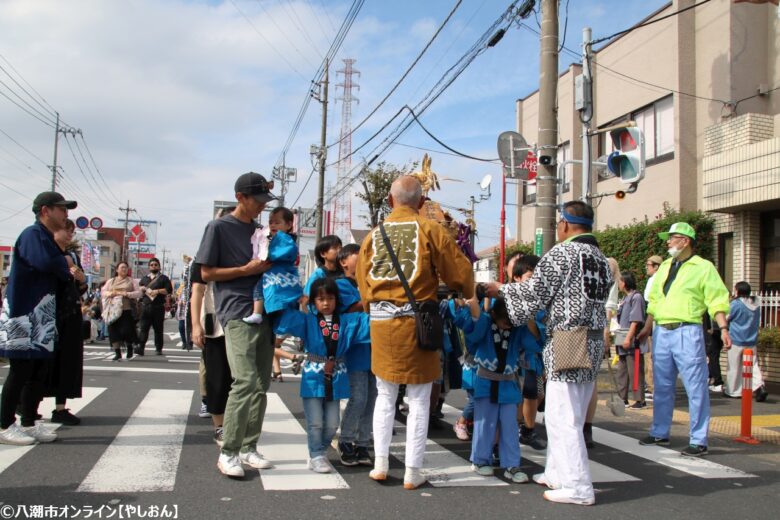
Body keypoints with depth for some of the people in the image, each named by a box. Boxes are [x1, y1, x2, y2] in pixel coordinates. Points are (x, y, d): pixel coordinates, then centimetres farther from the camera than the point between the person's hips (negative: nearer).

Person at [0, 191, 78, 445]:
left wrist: (68, 272, -3)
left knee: (39, 371, 10)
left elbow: (57, 270, 18)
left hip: (42, 317, 9)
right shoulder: (33, 234, -13)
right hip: (23, 316, -9)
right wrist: (67, 272, -9)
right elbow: (48, 263, -29)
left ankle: (29, 424, 18)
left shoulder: (47, 238, 18)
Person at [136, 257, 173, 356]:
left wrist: (157, 291, -13)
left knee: (158, 329, 3)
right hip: (146, 306, 3)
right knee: (143, 328, -8)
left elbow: (169, 290, -4)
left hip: (158, 307, -2)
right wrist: (143, 289, 0)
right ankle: (140, 347, -15)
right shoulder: (144, 279, 21)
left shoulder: (163, 278, 8)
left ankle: (158, 349, 9)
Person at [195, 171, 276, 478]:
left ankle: (248, 447, 15)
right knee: (245, 381, -16)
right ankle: (228, 453, -7)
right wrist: (247, 269, -10)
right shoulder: (219, 228, 0)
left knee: (261, 385, 6)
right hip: (237, 314, -7)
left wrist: (270, 266, 4)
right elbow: (207, 273, -2)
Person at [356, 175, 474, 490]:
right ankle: (412, 473, 12)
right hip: (417, 319, -3)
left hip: (380, 320, 4)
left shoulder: (374, 235, 9)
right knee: (419, 401, 7)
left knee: (385, 396, 18)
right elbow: (459, 271, 0)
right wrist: (467, 292, 20)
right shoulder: (429, 229, -3)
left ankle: (380, 464, 19)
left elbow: (362, 283, 12)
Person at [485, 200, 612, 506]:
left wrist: (502, 289, 7)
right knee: (570, 414, 17)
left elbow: (533, 292, -9)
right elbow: (584, 297, 15)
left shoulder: (562, 252, -9)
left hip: (568, 345, -9)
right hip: (594, 343, 9)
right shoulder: (601, 258, 14)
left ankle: (578, 487, 0)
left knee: (564, 417, -3)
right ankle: (558, 472, 26)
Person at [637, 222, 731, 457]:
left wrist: (723, 328, -17)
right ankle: (659, 433, 23)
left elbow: (717, 301, -7)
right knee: (662, 387, 13)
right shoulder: (664, 266, 17)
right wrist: (647, 328, 20)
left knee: (696, 387, -3)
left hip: (687, 333, -6)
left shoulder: (703, 267, -1)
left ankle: (698, 441, 3)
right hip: (661, 332, 7)